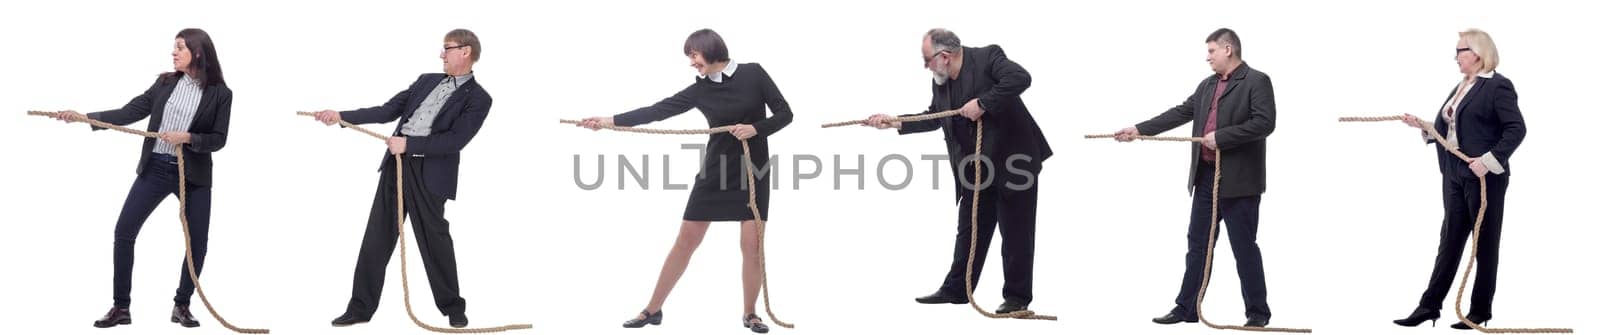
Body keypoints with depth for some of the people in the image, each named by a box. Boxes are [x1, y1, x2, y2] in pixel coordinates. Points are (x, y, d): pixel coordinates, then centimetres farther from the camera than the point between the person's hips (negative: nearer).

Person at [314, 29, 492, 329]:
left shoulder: (478, 99, -3)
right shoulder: (427, 81, 17)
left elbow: (455, 140, -13)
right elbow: (388, 111, 14)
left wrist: (408, 143, -16)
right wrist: (342, 116, 5)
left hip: (430, 173, -6)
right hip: (395, 165, 6)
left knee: (434, 239, 1)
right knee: (377, 237, 5)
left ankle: (453, 307, 19)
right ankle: (361, 308, 10)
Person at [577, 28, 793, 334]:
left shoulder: (753, 73, -4)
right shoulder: (700, 90, 1)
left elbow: (785, 114, -2)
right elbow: (657, 111, -4)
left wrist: (756, 128, -19)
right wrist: (609, 121, -10)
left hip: (753, 171, -2)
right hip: (715, 172, 2)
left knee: (751, 245, -6)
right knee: (685, 240, 1)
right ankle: (653, 310, 9)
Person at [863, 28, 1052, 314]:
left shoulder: (987, 58, -16)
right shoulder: (941, 82, 5)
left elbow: (1020, 78, -31)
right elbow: (934, 118, 16)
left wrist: (982, 103, -28)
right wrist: (895, 123, 8)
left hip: (1014, 162, -7)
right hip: (976, 168, 7)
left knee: (1015, 233, 1)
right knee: (969, 230, 12)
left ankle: (1018, 296, 9)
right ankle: (955, 289, 21)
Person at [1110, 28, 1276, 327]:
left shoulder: (1257, 82, -7)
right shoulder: (1207, 86, 16)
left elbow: (1264, 122, -17)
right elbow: (1180, 113, 17)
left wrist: (1220, 136, -18)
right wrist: (1139, 130, 13)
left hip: (1239, 180, -8)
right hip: (1206, 177, 8)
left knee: (1244, 247, -3)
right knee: (1197, 244, 9)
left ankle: (1258, 312, 6)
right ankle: (1187, 308, 15)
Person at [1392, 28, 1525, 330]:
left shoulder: (1498, 86, -10)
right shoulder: (1461, 88, 15)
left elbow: (1517, 129, -16)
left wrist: (1489, 161, -23)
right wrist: (1422, 126, 5)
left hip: (1484, 178, -8)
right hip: (1455, 177, 8)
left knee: (1485, 245, 3)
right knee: (1449, 241, 8)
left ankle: (1481, 310, 11)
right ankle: (1430, 306, 8)